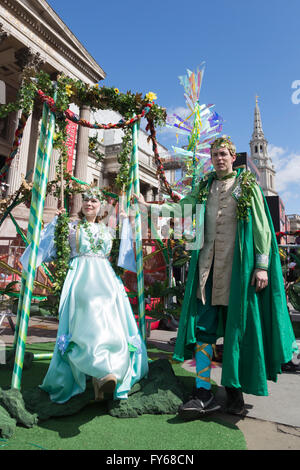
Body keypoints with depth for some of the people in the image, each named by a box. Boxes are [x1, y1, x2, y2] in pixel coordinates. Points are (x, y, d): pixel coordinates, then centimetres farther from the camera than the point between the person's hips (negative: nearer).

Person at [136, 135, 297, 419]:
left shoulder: (247, 185, 7)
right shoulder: (204, 187, 18)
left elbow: (261, 226, 2)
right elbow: (180, 207, 11)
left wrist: (262, 265, -6)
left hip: (238, 264, -2)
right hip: (208, 264, 3)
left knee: (237, 326, 3)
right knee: (203, 326, -1)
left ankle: (234, 388, 21)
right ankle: (204, 394, 7)